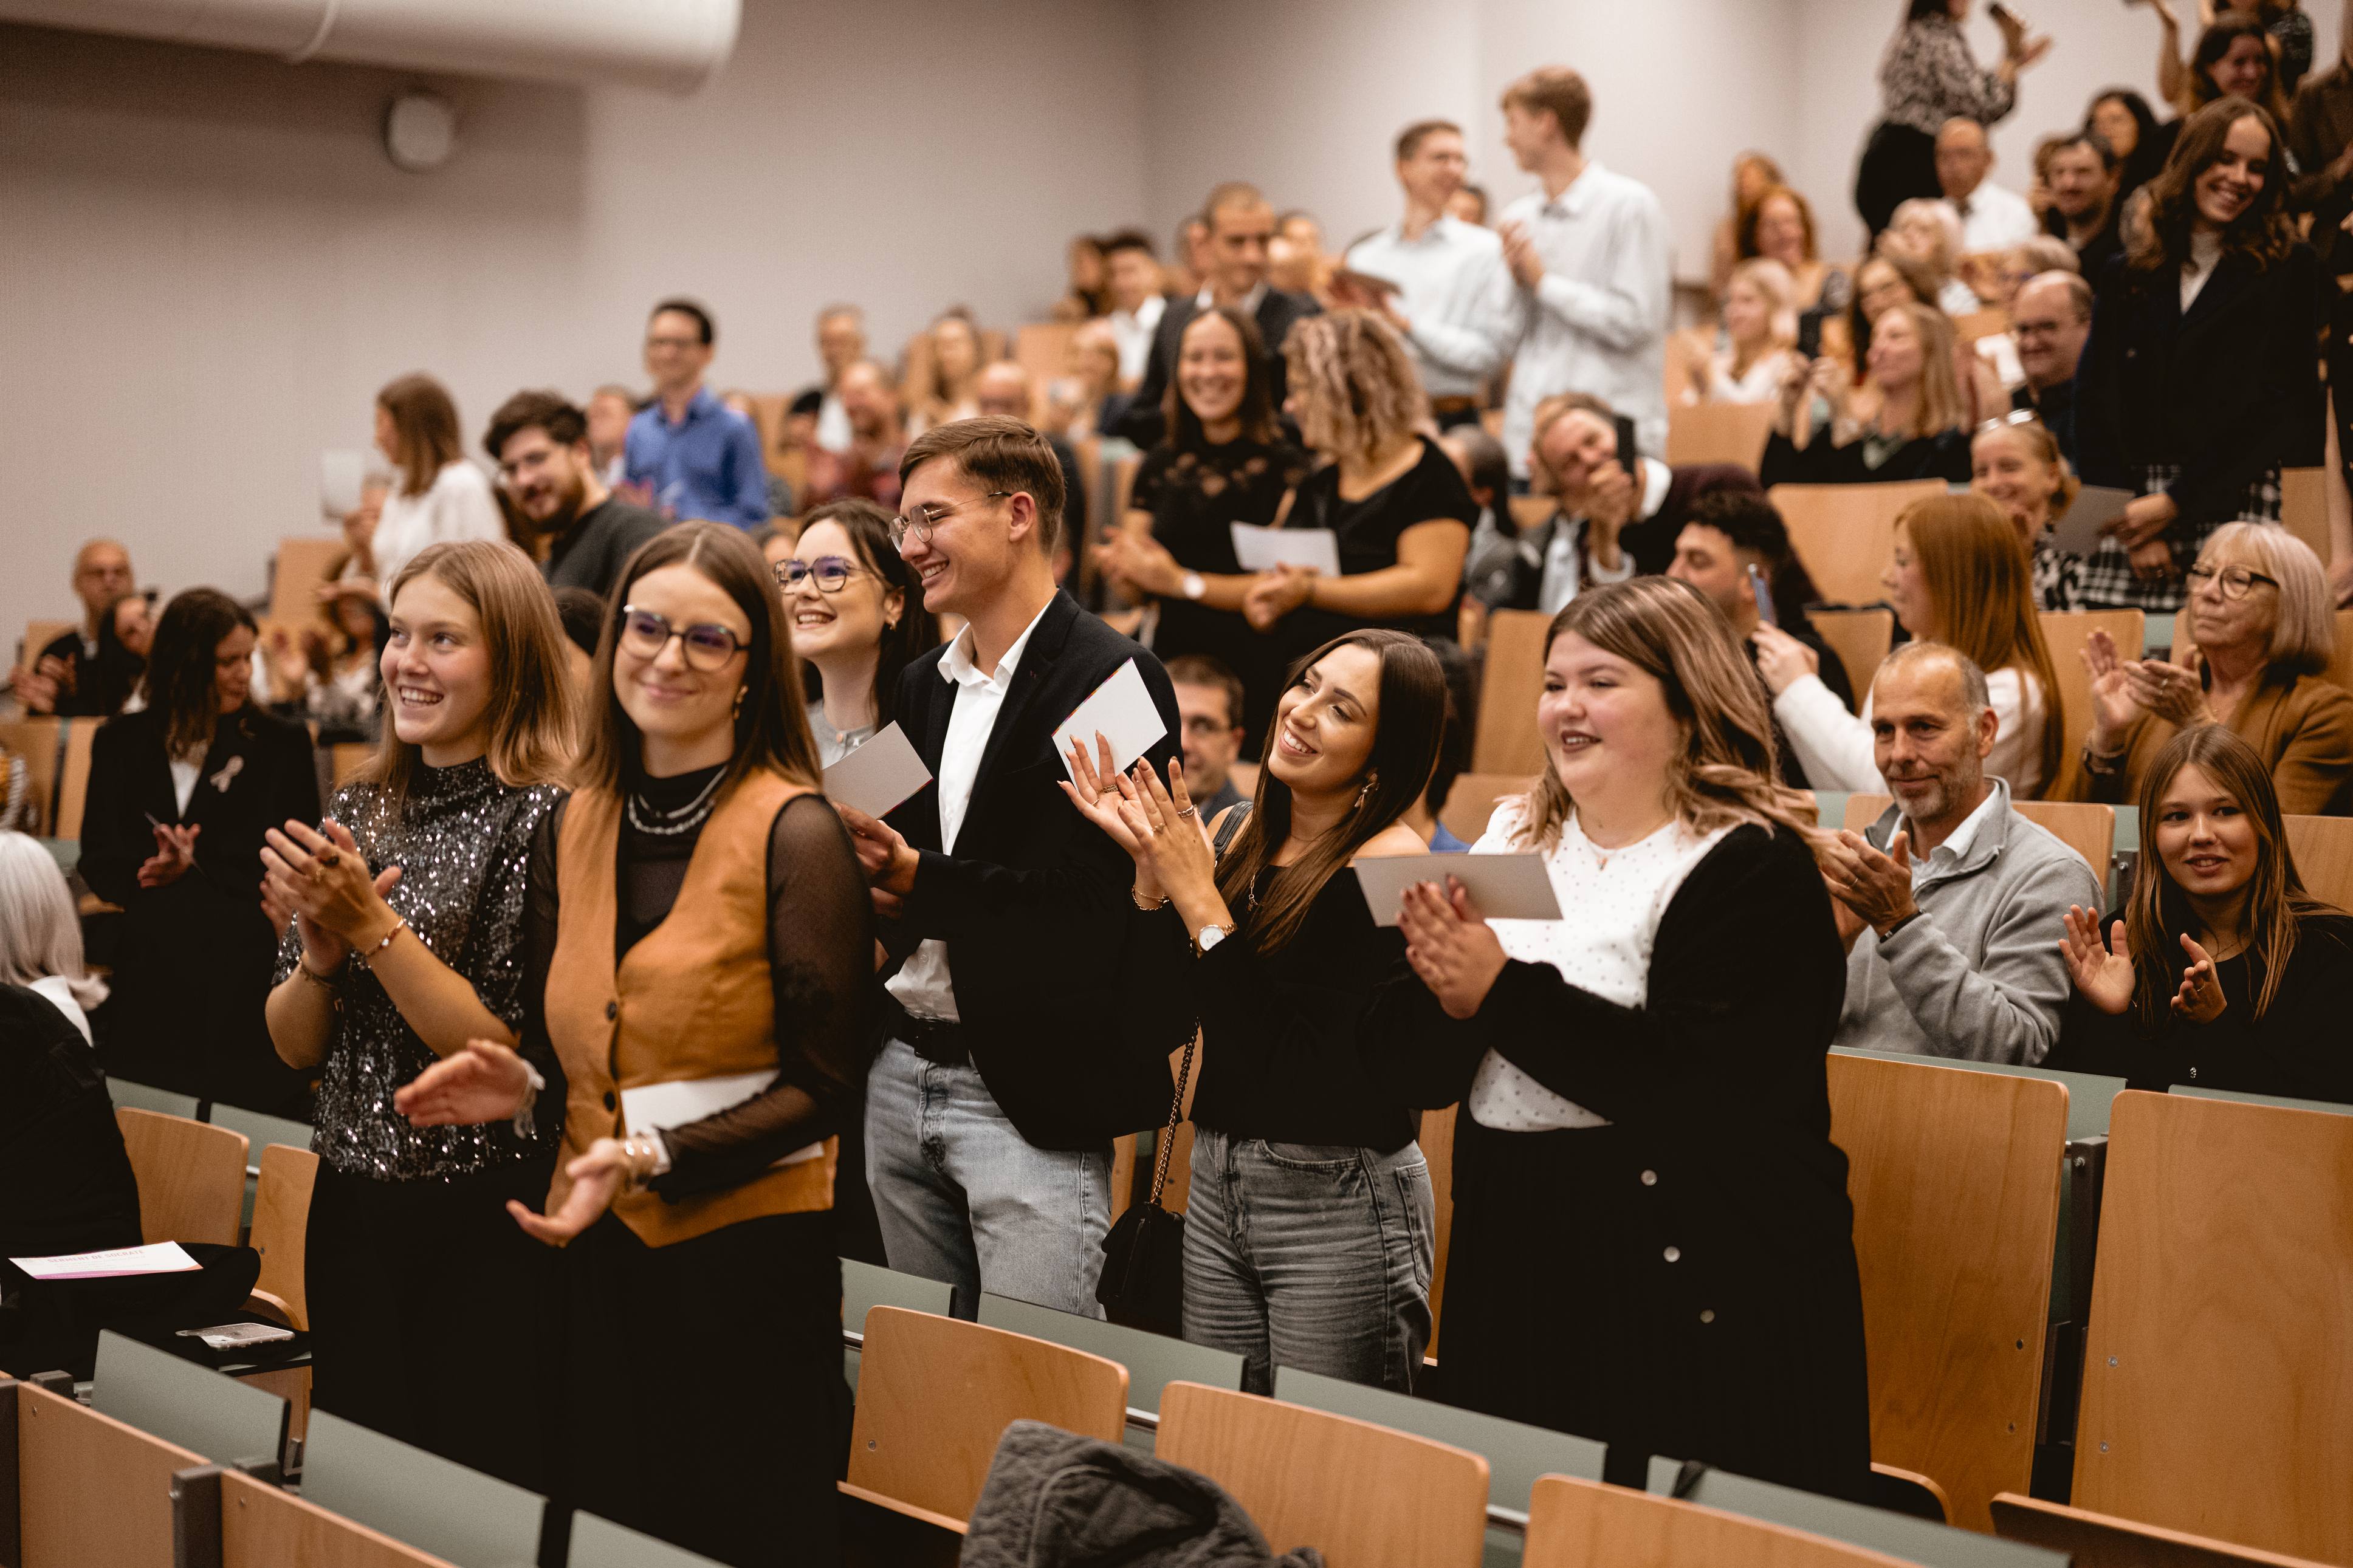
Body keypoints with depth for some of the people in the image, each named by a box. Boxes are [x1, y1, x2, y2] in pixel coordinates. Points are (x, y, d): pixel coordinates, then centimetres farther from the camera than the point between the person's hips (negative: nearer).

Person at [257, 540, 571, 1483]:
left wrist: (374, 925, -19)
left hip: (485, 1225, -6)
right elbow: (294, 1048, 9)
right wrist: (318, 956, -10)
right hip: (350, 1204, 6)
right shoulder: (358, 812, 8)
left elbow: (510, 1055, -17)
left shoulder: (544, 820, -12)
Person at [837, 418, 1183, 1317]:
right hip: (901, 1075, 8)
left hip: (1032, 1097, -8)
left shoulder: (1110, 681, -12)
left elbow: (1094, 898, -19)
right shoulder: (922, 686, 14)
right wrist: (867, 890, -5)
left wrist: (916, 878, -18)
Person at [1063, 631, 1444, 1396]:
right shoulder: (1233, 832, 6)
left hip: (1340, 1201, -7)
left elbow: (1286, 1063, -20)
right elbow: (1166, 1009, 2)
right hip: (1215, 1182, 7)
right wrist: (1150, 868, -8)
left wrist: (1200, 901, -18)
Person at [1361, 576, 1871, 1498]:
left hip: (1692, 1295, -5)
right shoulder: (1515, 843, 10)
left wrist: (1504, 989, -22)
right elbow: (1409, 1075, 6)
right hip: (1511, 1275, 6)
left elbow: (1687, 1083, -21)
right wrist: (1445, 995, -15)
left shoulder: (1751, 865, -8)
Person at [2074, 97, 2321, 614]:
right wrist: (2132, 526, -5)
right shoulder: (2128, 275, 14)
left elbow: (2272, 398, -3)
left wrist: (2175, 501, -9)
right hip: (2135, 507, 3)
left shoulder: (2287, 270, 6)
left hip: (2235, 503, -3)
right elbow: (2094, 399, 7)